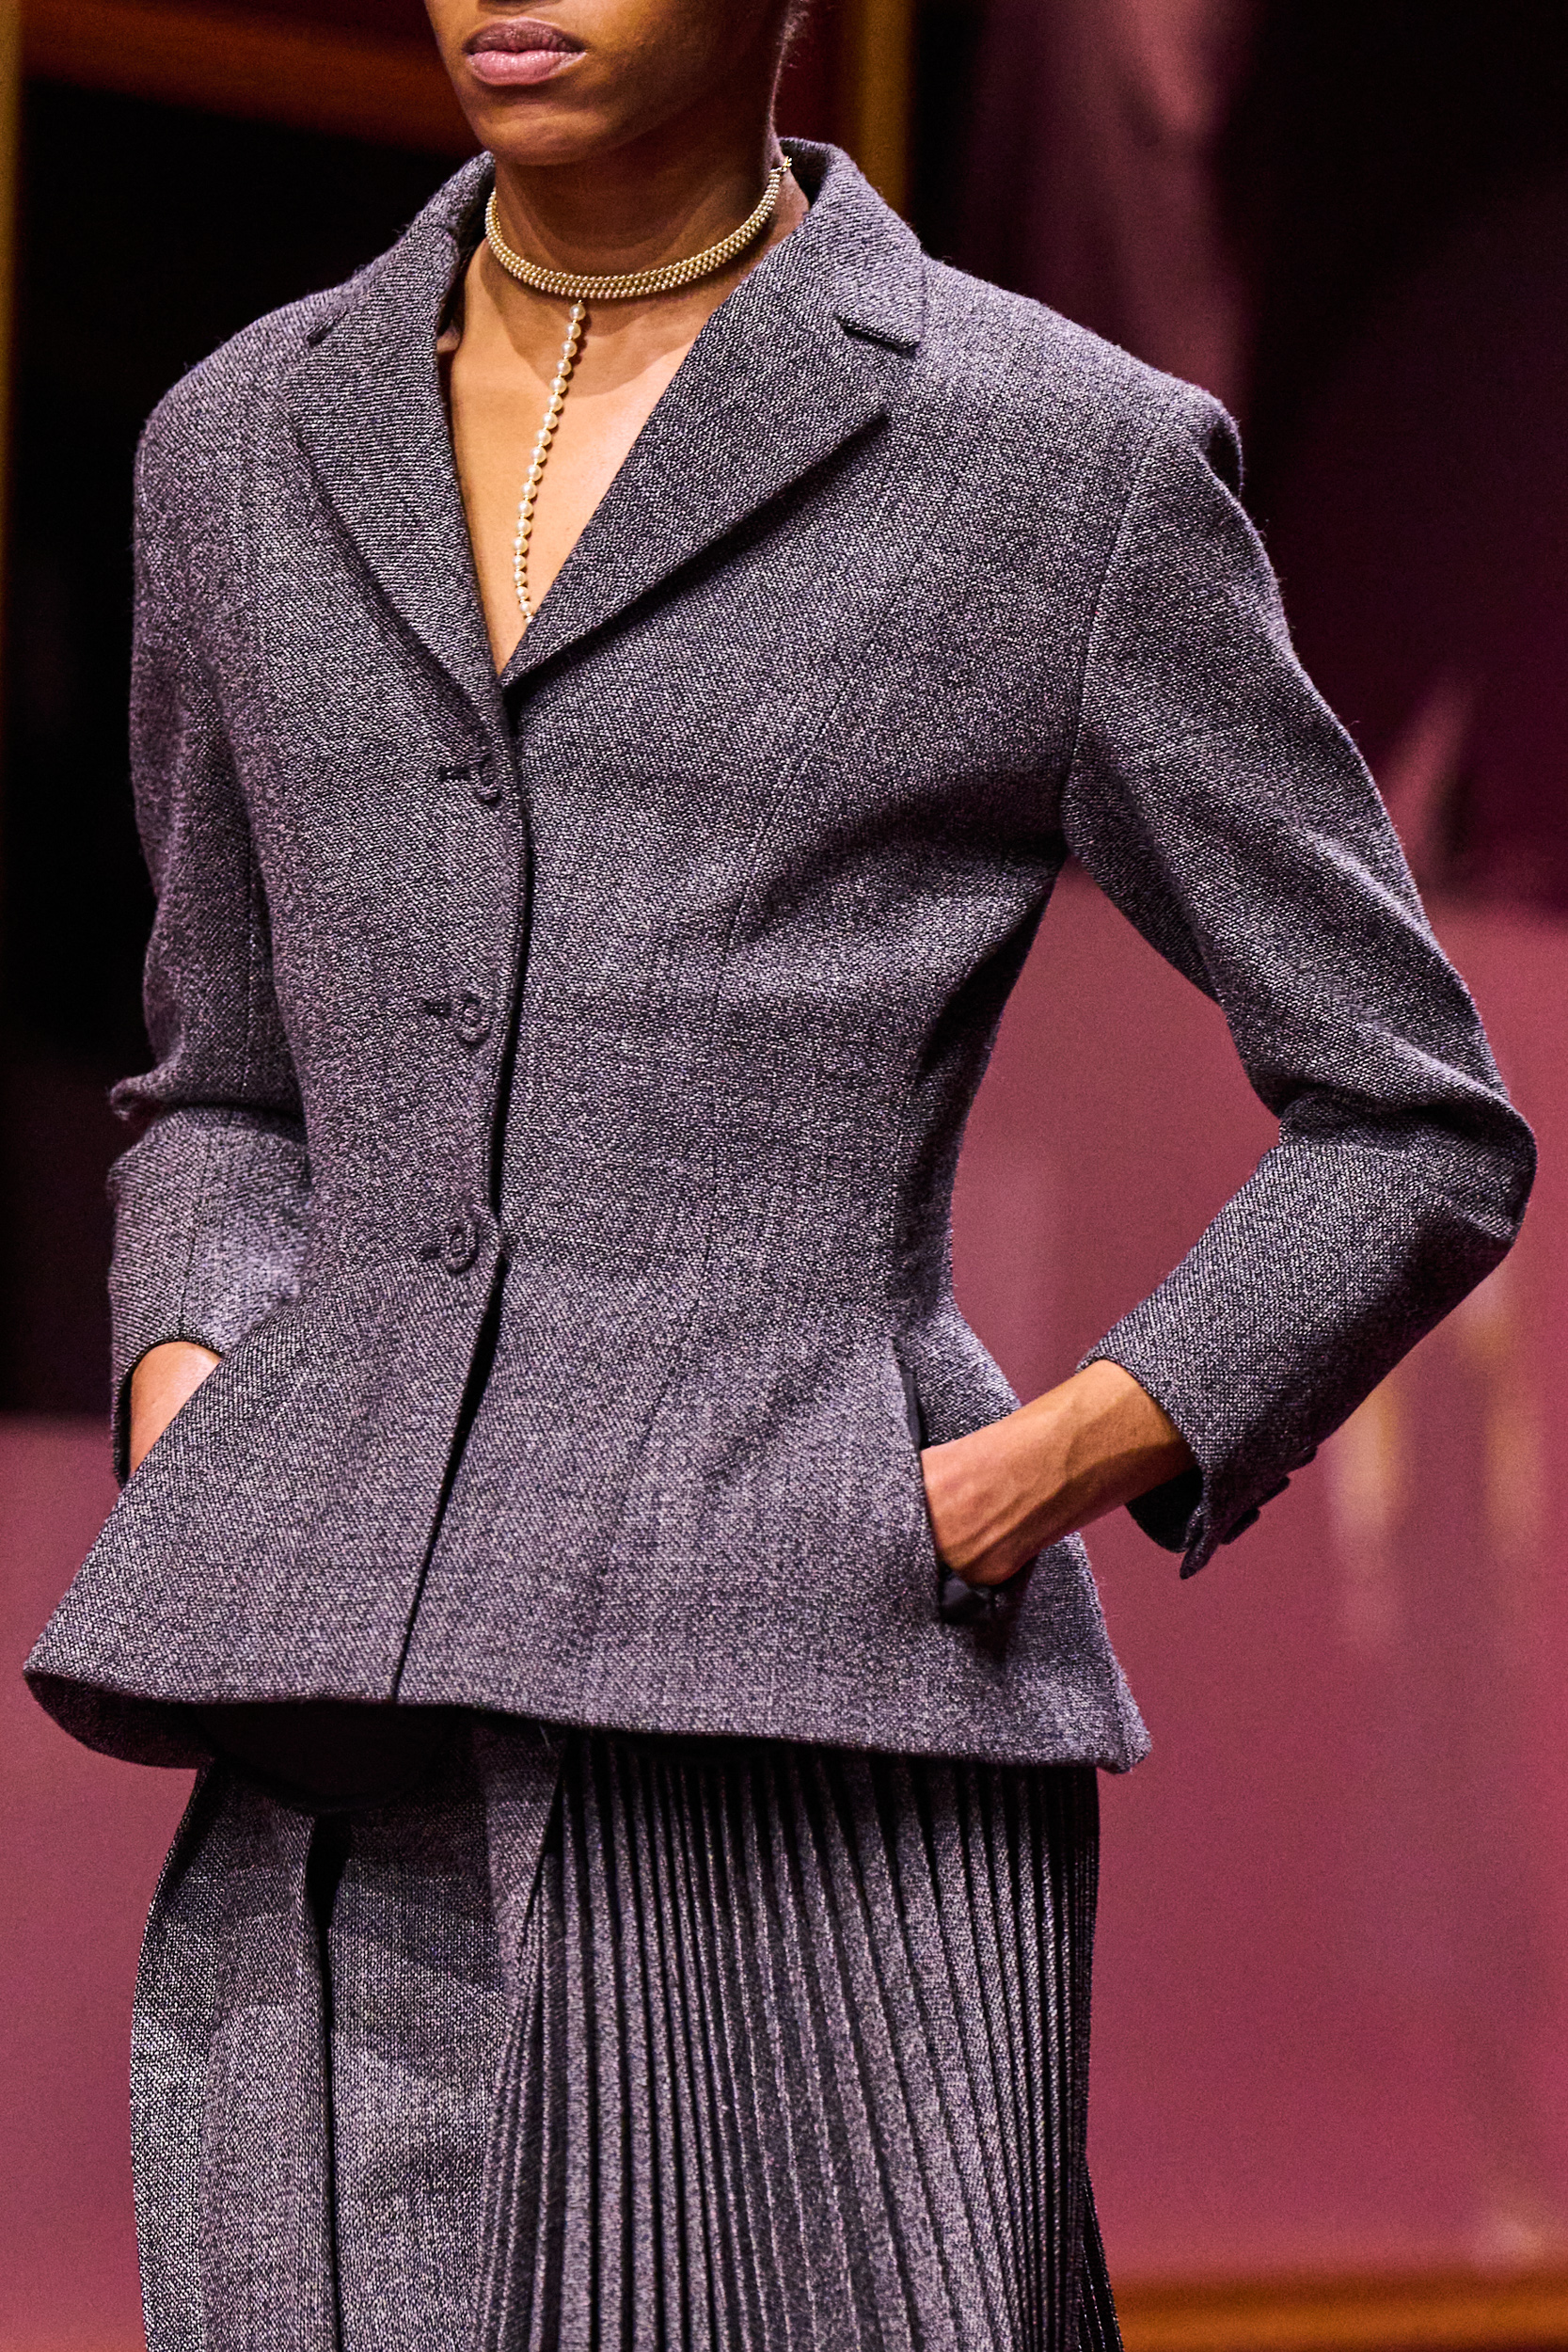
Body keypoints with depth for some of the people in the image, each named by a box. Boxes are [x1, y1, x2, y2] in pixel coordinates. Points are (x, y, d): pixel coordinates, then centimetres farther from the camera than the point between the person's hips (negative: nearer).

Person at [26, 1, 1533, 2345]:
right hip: (349, 1803, 4)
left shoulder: (1070, 462, 1)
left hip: (826, 1769, -3)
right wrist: (187, 1423, 5)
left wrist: (1047, 1473, -8)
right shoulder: (251, 448, 14)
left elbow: (1416, 1132, 6)